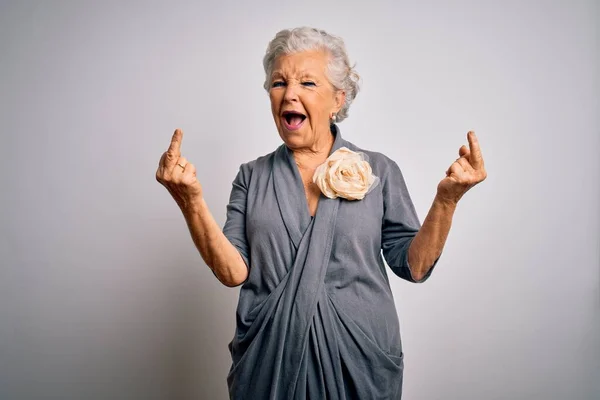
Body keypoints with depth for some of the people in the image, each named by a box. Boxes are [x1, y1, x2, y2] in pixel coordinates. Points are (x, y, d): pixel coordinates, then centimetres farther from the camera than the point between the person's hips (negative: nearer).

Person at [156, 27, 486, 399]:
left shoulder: (380, 171, -3)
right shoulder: (252, 177, 1)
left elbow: (414, 265, -4)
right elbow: (234, 271, -7)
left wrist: (447, 198, -17)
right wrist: (191, 200, -19)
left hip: (360, 359, -1)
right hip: (271, 362, 1)